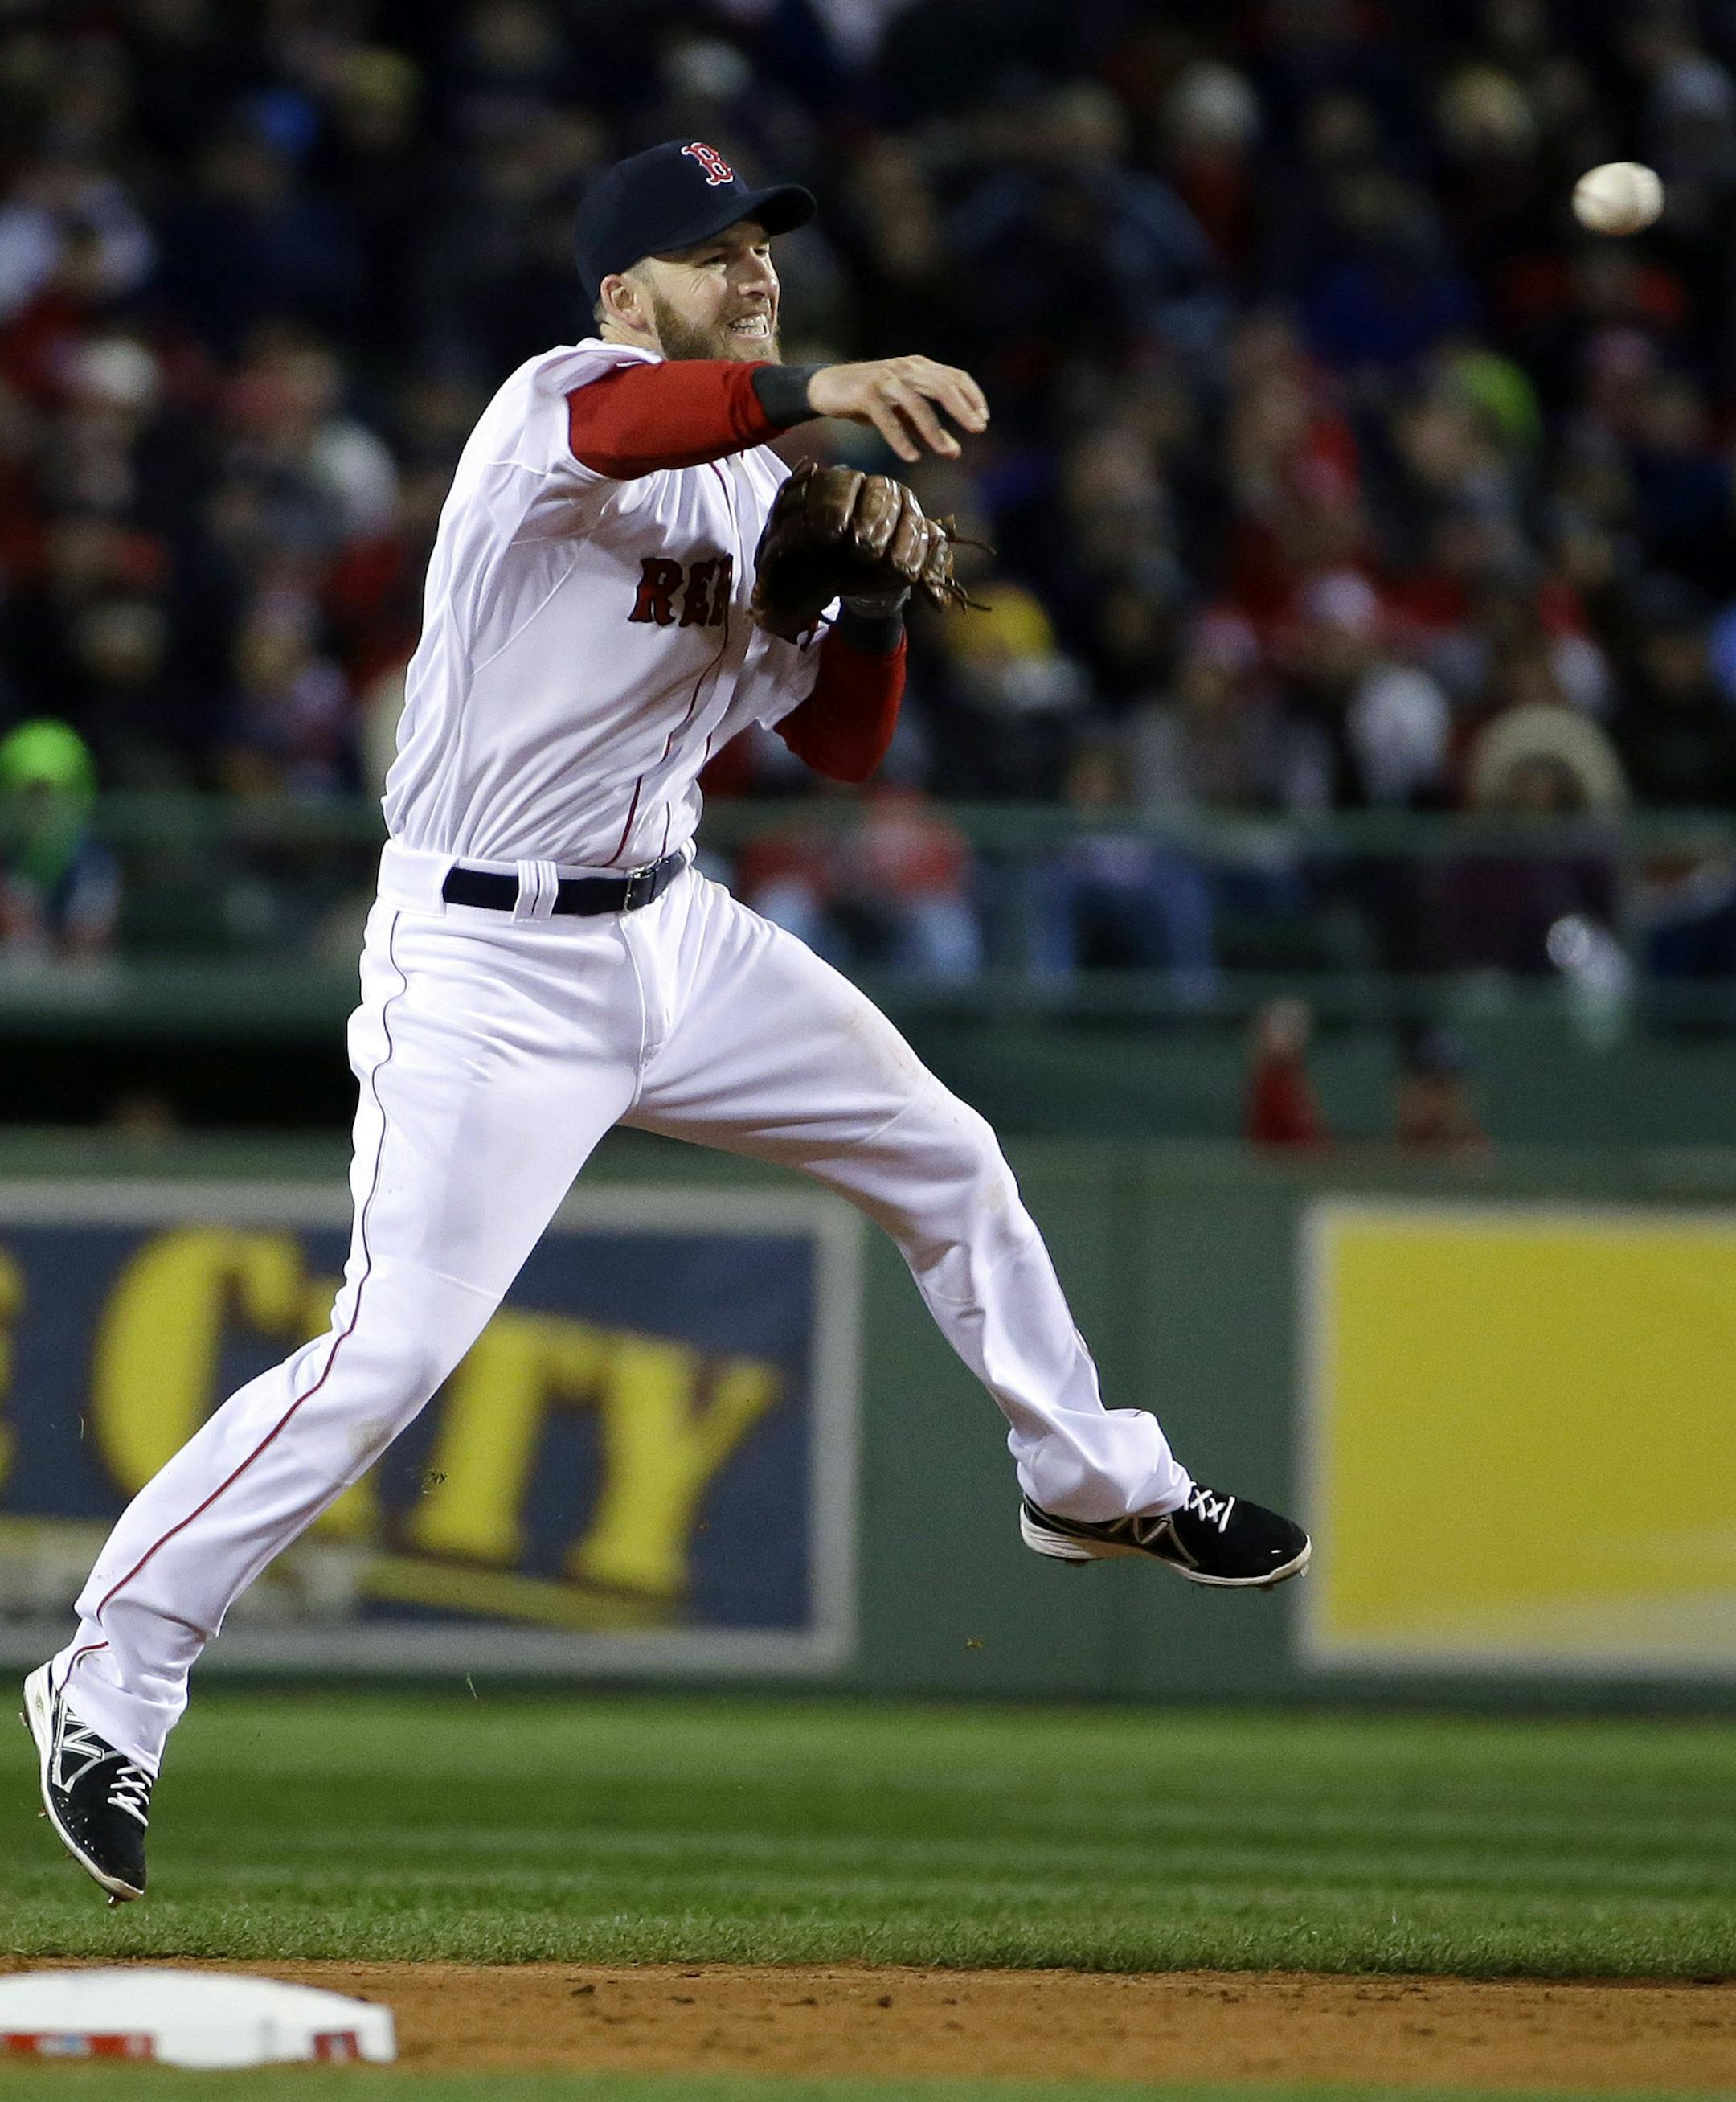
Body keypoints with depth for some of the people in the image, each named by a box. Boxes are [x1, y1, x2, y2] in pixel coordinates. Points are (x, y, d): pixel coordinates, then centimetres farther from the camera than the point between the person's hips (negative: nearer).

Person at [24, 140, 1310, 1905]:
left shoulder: (756, 489, 10)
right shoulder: (562, 400, -14)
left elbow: (840, 744, 13)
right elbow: (611, 426, -41)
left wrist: (871, 592, -7)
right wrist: (815, 393, -58)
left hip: (670, 935, 8)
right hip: (487, 964, -8)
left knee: (946, 1162, 16)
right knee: (393, 1348, -16)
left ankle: (1095, 1488, 39)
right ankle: (110, 1679, -6)